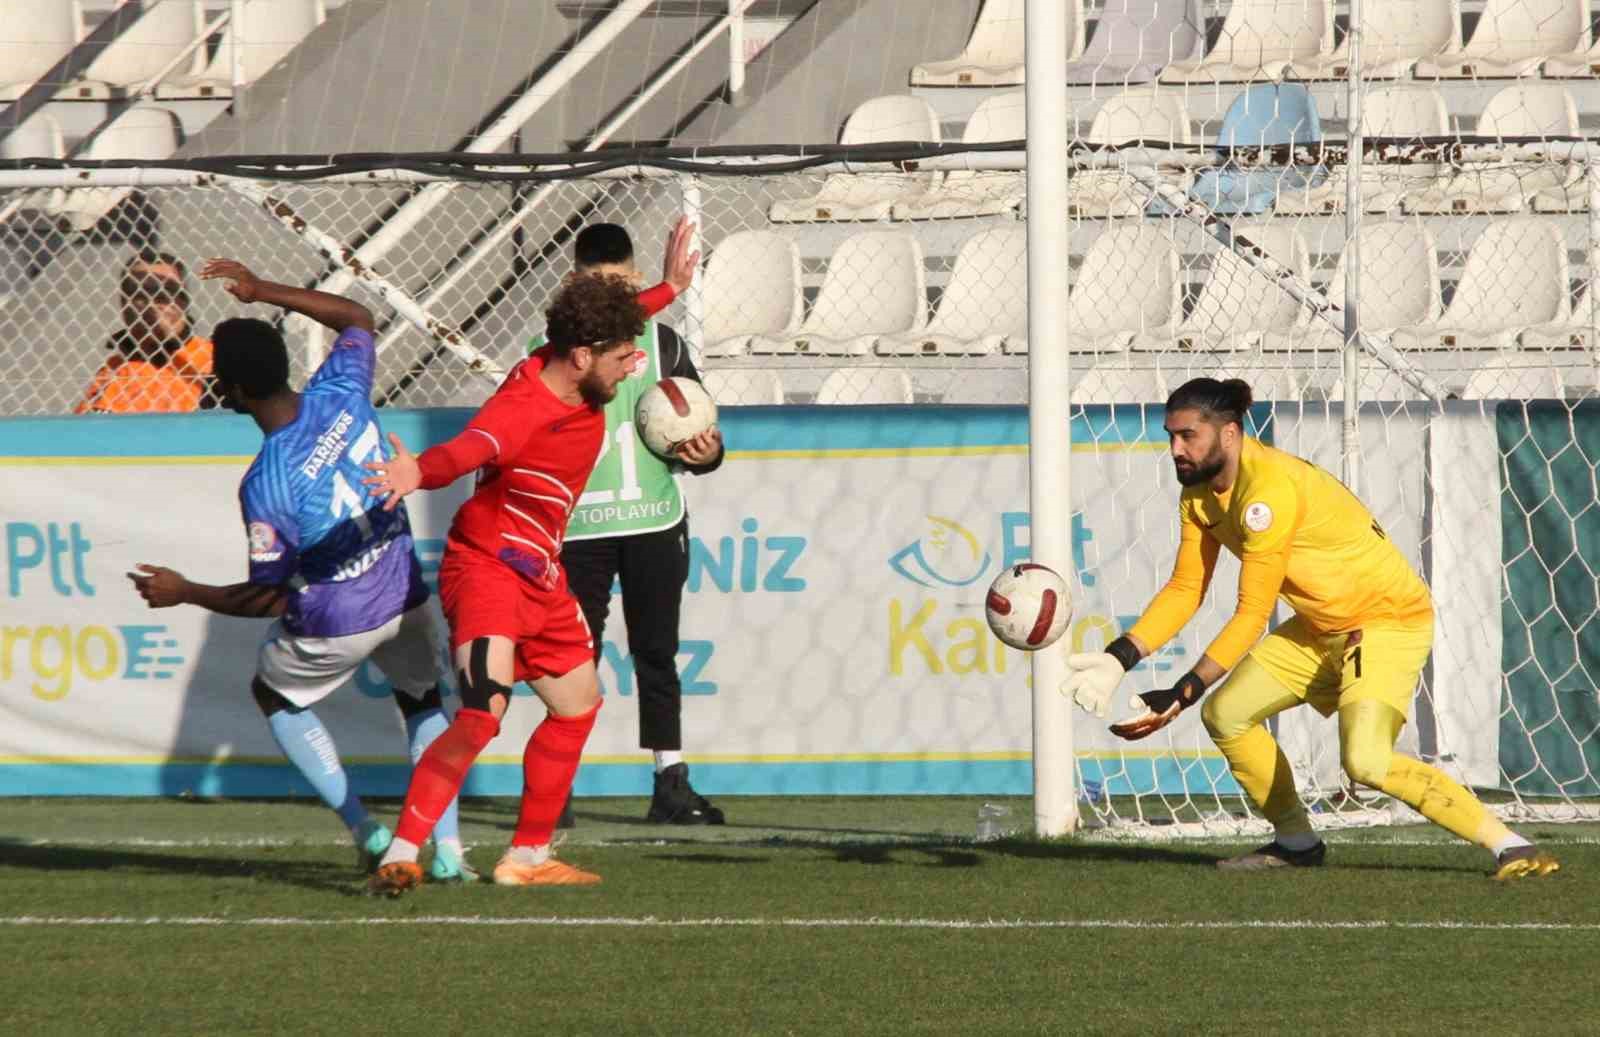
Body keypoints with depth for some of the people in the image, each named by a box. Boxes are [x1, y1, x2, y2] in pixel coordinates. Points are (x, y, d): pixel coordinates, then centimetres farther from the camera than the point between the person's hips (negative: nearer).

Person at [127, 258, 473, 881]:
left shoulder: (264, 485, -27)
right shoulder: (341, 395, -13)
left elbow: (268, 597, -17)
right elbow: (357, 318, 11)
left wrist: (183, 593, -6)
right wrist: (263, 292, 14)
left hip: (331, 626, -5)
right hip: (403, 599, 5)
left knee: (274, 694, 27)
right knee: (422, 700, 31)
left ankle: (363, 828, 16)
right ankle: (447, 848, 15)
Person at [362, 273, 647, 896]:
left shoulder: (583, 392, 1)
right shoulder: (524, 406, -27)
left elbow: (607, 328, 25)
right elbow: (468, 450, -47)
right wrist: (418, 473, -68)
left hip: (541, 581, 10)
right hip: (485, 569, -10)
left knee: (578, 705, 20)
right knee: (483, 714, -24)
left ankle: (528, 856, 33)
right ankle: (401, 855, -19)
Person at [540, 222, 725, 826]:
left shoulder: (660, 343, 7)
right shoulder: (550, 348, 4)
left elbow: (698, 432, 11)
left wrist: (705, 452, -12)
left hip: (654, 524, 1)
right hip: (577, 527, -1)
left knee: (657, 655, 6)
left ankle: (671, 786, 10)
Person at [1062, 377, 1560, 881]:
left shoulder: (1270, 489, -28)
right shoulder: (1200, 493, 1)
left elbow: (1252, 615, -27)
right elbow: (1185, 590, 7)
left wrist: (1182, 694, -27)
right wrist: (1119, 658, -6)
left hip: (1389, 618, -10)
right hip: (1321, 627, 10)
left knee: (1365, 761, -27)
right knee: (1225, 714, 5)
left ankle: (1507, 844, -19)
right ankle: (1296, 842, 22)